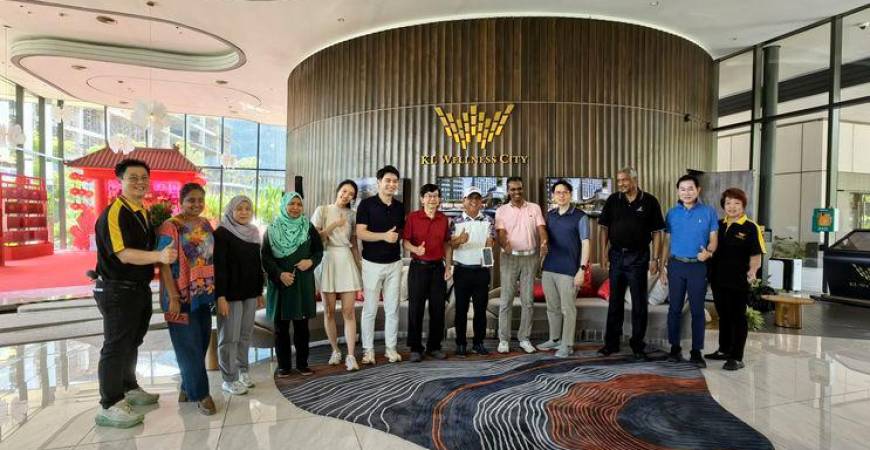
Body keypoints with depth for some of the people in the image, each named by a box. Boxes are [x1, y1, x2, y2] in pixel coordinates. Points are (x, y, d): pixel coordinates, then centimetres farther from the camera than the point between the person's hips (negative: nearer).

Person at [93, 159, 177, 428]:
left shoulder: (143, 213, 11)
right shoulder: (113, 213, -17)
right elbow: (124, 255, -26)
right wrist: (159, 256, -38)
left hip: (140, 289, 9)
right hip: (117, 291, -9)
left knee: (132, 342, 20)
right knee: (116, 346, 0)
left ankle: (129, 389, 36)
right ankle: (109, 407, 11)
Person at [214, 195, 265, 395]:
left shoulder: (254, 233, 12)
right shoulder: (222, 233, -7)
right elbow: (218, 266, -13)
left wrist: (260, 292, 15)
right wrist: (220, 296, -18)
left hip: (250, 293, 6)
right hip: (231, 293, -6)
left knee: (245, 335, 11)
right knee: (229, 337, 1)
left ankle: (242, 371, 23)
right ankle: (229, 379, 10)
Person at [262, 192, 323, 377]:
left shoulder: (309, 228, 6)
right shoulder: (272, 230, 2)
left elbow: (319, 251, 9)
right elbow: (265, 256, -1)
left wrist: (311, 261, -12)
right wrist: (279, 274, -15)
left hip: (303, 283, 1)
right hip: (279, 283, -1)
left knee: (301, 325, 6)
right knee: (281, 326, 5)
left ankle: (302, 363, 17)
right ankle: (284, 365, 15)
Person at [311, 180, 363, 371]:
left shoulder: (352, 215, 11)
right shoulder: (322, 210, 3)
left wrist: (359, 265, 12)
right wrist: (333, 225, -11)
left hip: (347, 261, 1)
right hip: (327, 260, -1)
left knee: (348, 311, -4)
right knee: (329, 311, 5)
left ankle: (351, 356, -1)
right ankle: (335, 351, 21)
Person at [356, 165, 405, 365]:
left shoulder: (399, 207, 9)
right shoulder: (367, 204, -5)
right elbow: (360, 233, -13)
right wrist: (384, 236, -24)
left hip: (394, 263, 4)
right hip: (372, 263, -4)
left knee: (392, 308, 8)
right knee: (370, 308, 3)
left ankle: (391, 348, 19)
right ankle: (368, 350, 15)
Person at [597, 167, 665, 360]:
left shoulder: (649, 201, -3)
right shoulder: (613, 200, 4)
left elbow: (657, 232, -3)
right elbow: (604, 228, 6)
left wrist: (655, 259, -8)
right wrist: (604, 254, 0)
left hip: (638, 257, -2)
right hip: (616, 255, 3)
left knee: (639, 303, 6)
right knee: (615, 301, 11)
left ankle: (638, 345, 18)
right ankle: (612, 342, 21)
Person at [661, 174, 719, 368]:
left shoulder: (709, 212, 1)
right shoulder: (672, 213, 6)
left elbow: (713, 239, 1)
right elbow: (667, 242, 9)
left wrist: (708, 252, -20)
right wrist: (663, 267, 6)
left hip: (698, 266, -1)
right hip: (676, 265, 2)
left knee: (697, 310, 3)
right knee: (675, 308, 6)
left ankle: (696, 351, 13)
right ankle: (675, 348, 17)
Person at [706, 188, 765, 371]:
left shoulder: (750, 228, -6)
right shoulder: (719, 225, 10)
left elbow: (756, 255, -9)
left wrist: (752, 270, -25)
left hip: (738, 281, -5)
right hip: (719, 279, 6)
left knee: (738, 317, 3)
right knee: (723, 316, 16)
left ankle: (737, 357, 10)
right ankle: (724, 350, 29)